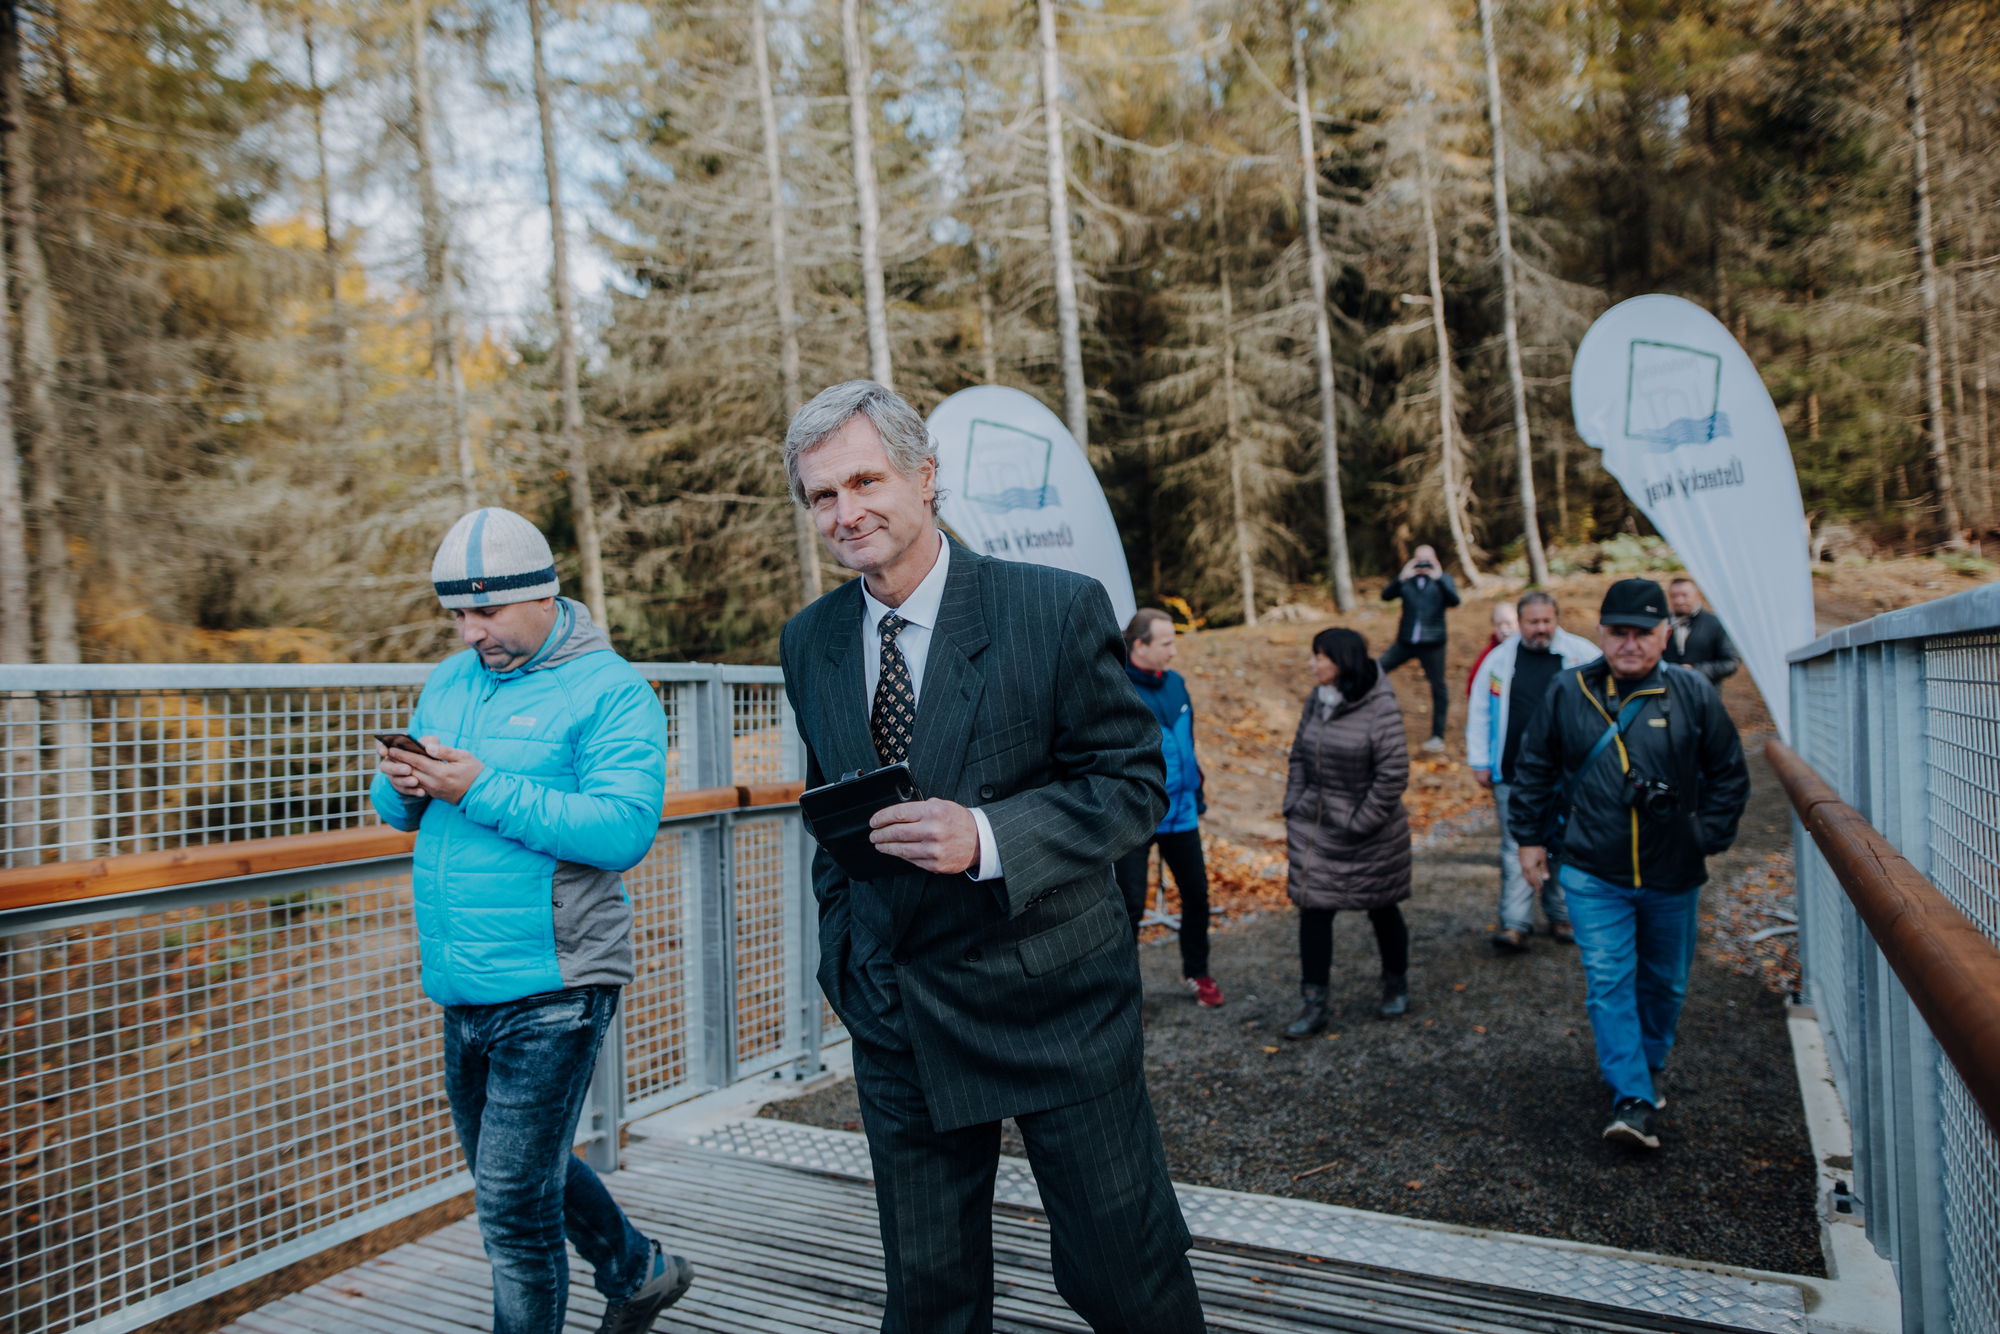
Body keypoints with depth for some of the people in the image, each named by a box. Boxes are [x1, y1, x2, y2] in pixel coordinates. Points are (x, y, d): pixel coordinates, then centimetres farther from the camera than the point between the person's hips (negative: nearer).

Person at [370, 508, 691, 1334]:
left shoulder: (610, 691, -12)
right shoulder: (449, 681, 11)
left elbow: (624, 829, -24)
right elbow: (396, 811, 17)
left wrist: (483, 789, -25)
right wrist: (401, 786, -7)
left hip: (550, 992, -8)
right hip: (461, 988, 8)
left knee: (513, 1202, -1)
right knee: (520, 1171, 23)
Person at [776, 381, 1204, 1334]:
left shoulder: (1057, 608, -12)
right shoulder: (809, 643, 4)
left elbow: (1135, 780, -12)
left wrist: (987, 838, -26)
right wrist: (841, 938, 8)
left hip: (1053, 1000, -4)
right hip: (894, 1015, 4)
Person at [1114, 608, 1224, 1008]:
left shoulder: (1175, 683, 7)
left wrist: (1197, 801, 17)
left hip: (1180, 814, 6)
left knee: (1196, 894, 14)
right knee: (1130, 906, -1)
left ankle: (1196, 972, 36)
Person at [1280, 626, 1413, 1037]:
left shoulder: (1380, 708, -17)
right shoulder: (1316, 700, 2)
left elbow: (1393, 774, -17)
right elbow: (1299, 756, 13)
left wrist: (1360, 823, -16)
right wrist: (1293, 804, 4)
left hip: (1371, 834, -5)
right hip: (1314, 829, 5)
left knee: (1382, 910, 14)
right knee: (1313, 911, 3)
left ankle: (1396, 986, 37)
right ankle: (1313, 1004, 12)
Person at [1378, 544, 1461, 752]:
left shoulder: (1443, 580, 4)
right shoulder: (1406, 580, 6)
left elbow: (1454, 601, -13)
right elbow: (1386, 596, -7)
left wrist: (1438, 578, -25)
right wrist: (1402, 578, -22)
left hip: (1432, 643, -2)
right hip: (1405, 641, 2)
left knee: (1438, 687, 2)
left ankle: (1438, 736, 10)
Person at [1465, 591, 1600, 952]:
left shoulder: (1582, 654, 1)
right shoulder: (1499, 659, 4)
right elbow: (1479, 712, 9)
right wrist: (1480, 761, 5)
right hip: (1514, 774, 0)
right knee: (1515, 848, 0)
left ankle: (1561, 915, 26)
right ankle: (1515, 923, 4)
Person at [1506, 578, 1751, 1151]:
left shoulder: (1694, 694, -4)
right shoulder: (1567, 693, -2)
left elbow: (1729, 775, 6)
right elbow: (1534, 770, 7)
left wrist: (1708, 840, 1)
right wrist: (1529, 837, 6)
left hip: (1673, 876, 1)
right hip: (1593, 874, -1)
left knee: (1664, 981, 17)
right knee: (1608, 981, -7)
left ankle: (1648, 1067, 40)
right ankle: (1634, 1100, -4)